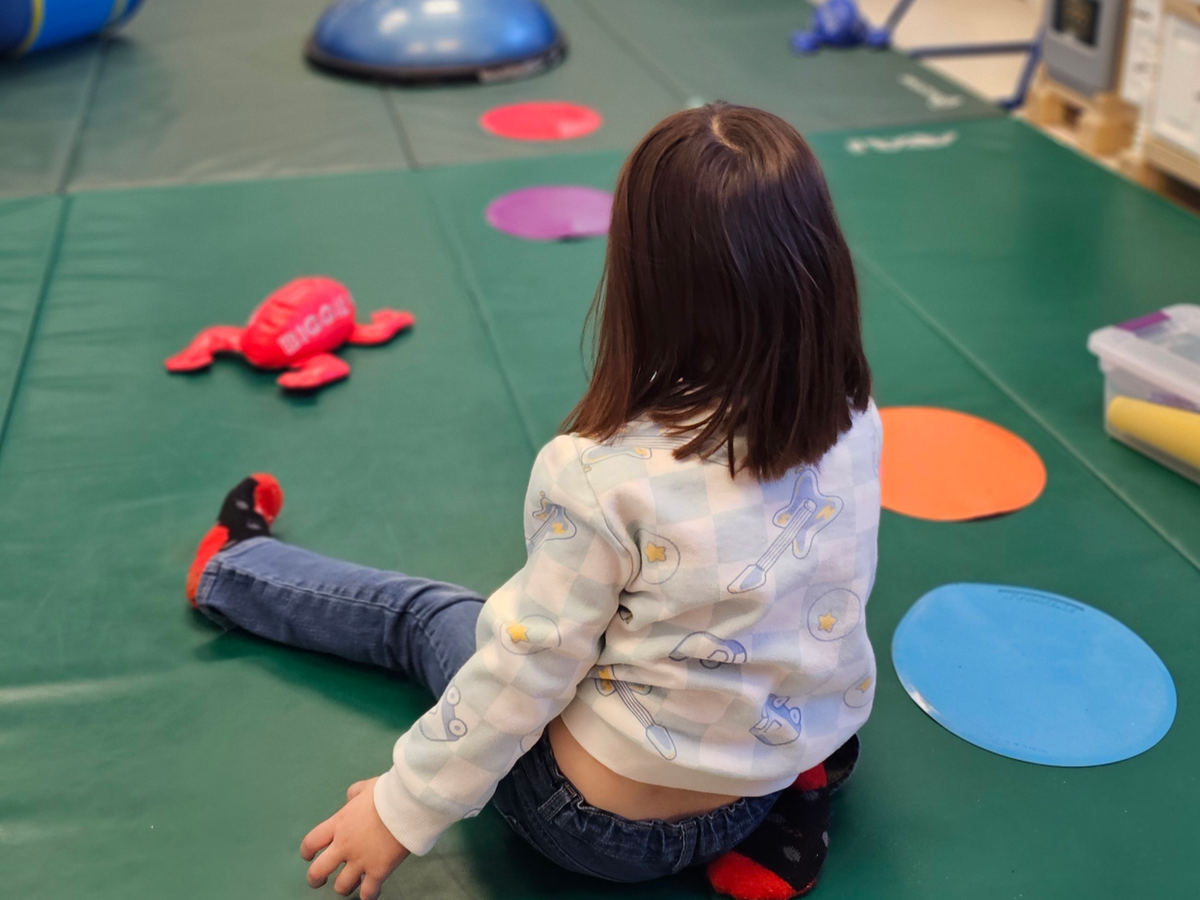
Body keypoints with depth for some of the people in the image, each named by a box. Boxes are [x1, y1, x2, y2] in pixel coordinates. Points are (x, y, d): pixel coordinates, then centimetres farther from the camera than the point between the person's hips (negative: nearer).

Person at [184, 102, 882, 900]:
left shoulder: (607, 474, -29)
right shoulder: (856, 424, -13)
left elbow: (524, 670, -21)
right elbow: (839, 594, 3)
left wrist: (405, 810, -6)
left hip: (610, 823, -4)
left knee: (424, 616, 17)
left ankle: (234, 568, 44)